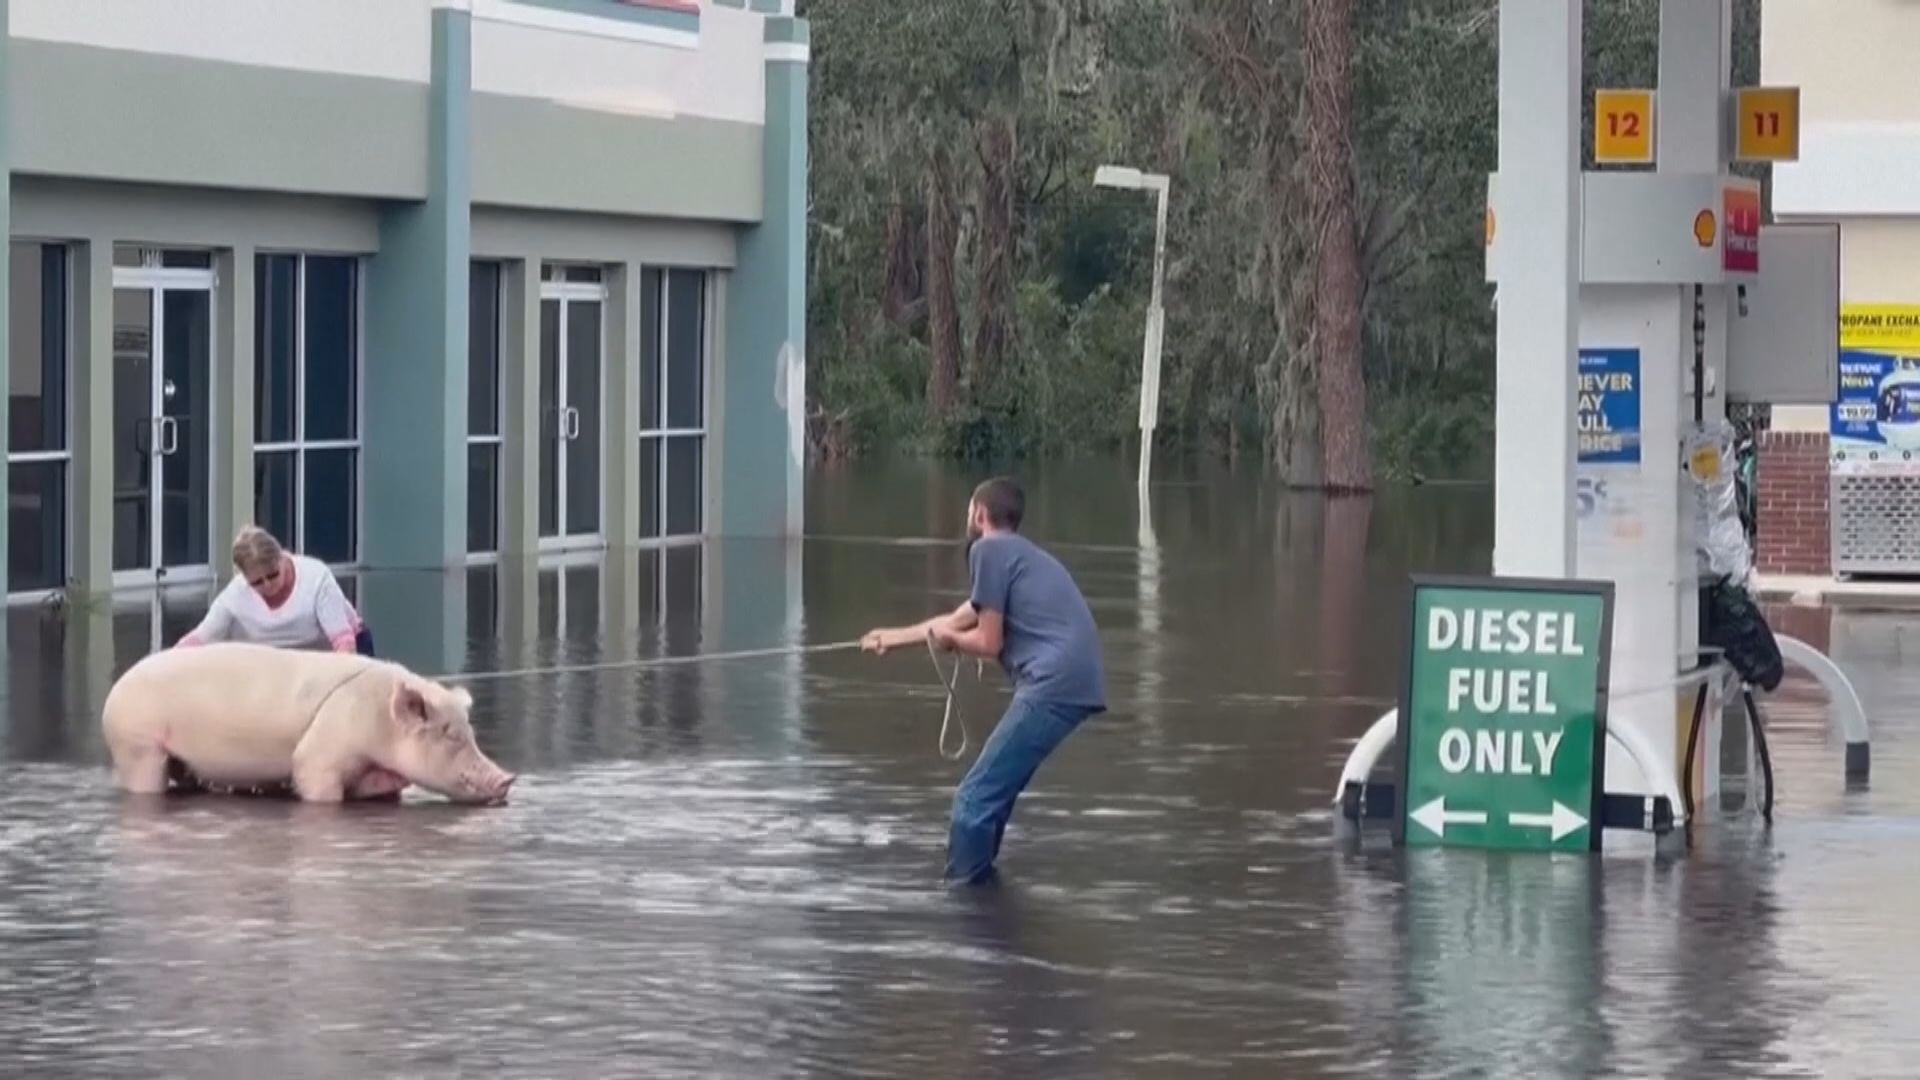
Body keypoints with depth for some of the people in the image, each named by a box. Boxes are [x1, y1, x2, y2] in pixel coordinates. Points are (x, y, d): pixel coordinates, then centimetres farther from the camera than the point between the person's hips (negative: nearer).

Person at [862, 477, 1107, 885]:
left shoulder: (988, 549, 1)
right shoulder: (1017, 553, 30)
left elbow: (989, 643, -1)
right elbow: (958, 620, 41)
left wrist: (950, 639, 19)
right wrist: (895, 636, 53)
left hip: (1055, 684, -10)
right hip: (1076, 681, 10)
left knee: (975, 797, -8)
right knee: (993, 791, 20)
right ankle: (974, 883, 27)